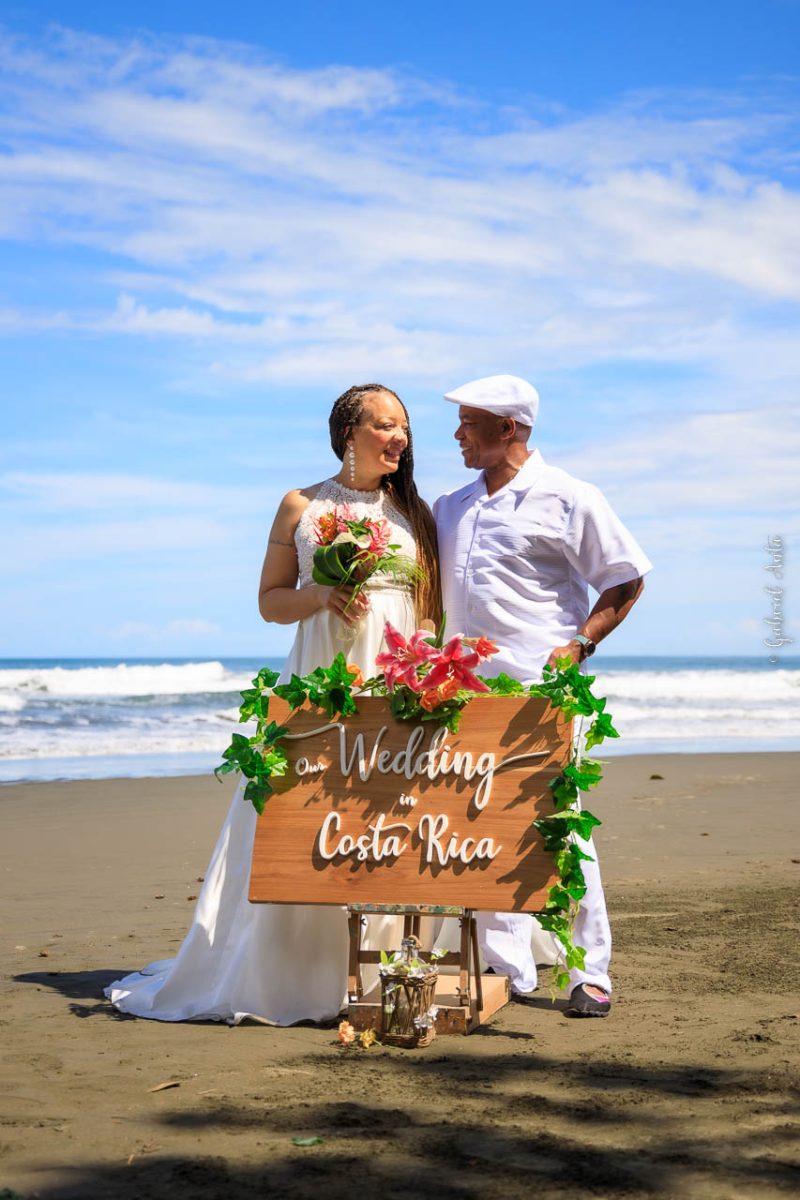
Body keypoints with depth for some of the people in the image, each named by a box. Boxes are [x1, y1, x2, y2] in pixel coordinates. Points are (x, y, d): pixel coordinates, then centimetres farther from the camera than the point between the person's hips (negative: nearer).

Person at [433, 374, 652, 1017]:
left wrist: (580, 645, -9)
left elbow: (627, 579, 2)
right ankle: (509, 972, 13)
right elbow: (431, 591, 26)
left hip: (542, 686, -6)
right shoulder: (450, 508, 18)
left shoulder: (567, 498, 0)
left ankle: (591, 972, 3)